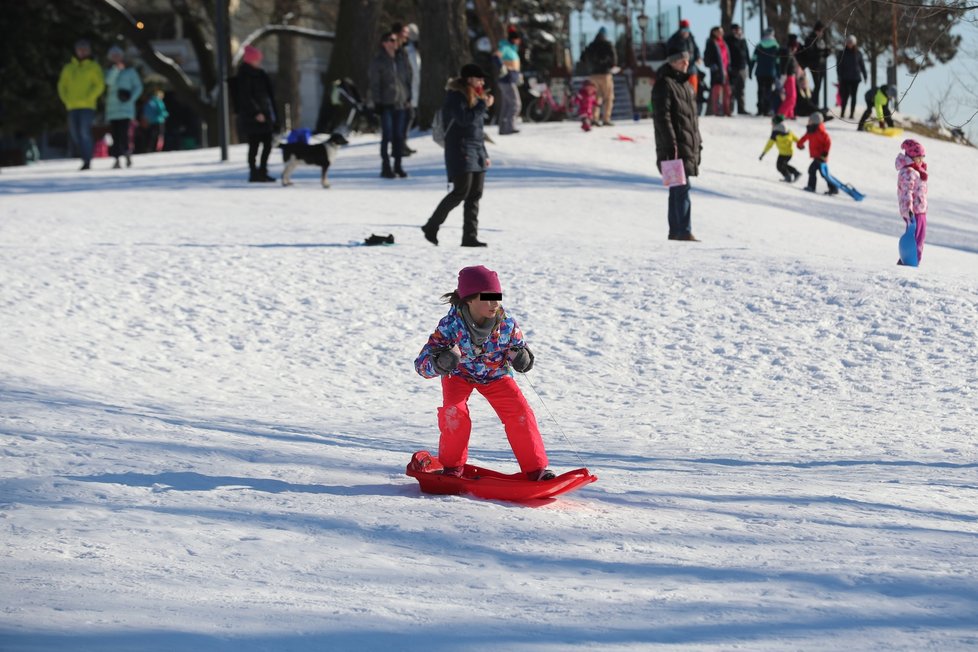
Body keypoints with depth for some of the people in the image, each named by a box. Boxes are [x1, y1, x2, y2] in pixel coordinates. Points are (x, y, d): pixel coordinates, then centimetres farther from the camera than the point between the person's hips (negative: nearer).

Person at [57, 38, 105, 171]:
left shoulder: (93, 67, 4)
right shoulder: (68, 68, 16)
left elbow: (100, 85, -4)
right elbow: (62, 85, 19)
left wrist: (88, 98, -13)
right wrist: (66, 99, 3)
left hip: (87, 106, -5)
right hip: (72, 107, 5)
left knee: (85, 133, -15)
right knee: (75, 134, 3)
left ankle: (87, 162, -14)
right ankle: (85, 159, 14)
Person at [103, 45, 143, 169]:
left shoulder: (130, 71, 7)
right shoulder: (109, 71, 14)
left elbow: (138, 87, 3)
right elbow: (109, 81, -7)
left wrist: (131, 98, -12)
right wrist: (116, 68, -17)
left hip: (126, 108, -3)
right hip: (112, 107, 3)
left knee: (123, 133, -16)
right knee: (115, 135, -1)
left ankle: (127, 154, 3)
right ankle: (117, 161, 0)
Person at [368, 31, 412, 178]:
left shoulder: (402, 60, 12)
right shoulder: (378, 62, -4)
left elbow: (408, 80, 16)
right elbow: (374, 83, -5)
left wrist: (408, 98, 9)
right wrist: (377, 102, -10)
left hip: (401, 103, 5)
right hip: (386, 104, -5)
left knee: (399, 135, 6)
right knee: (387, 135, -7)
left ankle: (397, 166, 13)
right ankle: (386, 167, -3)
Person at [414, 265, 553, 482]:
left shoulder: (507, 324, -27)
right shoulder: (451, 325, -34)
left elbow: (520, 347, -6)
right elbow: (422, 363, -33)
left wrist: (522, 359, -31)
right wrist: (439, 362, -57)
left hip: (495, 374, 2)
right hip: (458, 373, -2)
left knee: (520, 413, -15)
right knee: (454, 413, -25)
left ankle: (536, 468, -2)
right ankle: (452, 466, -1)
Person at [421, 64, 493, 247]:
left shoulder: (475, 96, 19)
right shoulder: (456, 96, -9)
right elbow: (464, 119, -23)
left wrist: (484, 154, 21)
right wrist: (484, 105, -17)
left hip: (477, 151, 9)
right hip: (460, 149, -9)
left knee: (475, 194, 3)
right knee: (461, 191, -13)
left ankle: (470, 236, 3)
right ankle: (431, 227, -1)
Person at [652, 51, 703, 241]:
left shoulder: (685, 84, 19)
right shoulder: (664, 84, -9)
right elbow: (662, 117, -16)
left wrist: (697, 143, 22)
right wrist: (671, 144, -21)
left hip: (689, 145, 9)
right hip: (675, 147, -9)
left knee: (677, 189, 11)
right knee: (681, 188, -13)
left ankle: (675, 231, 15)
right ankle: (684, 231, -16)